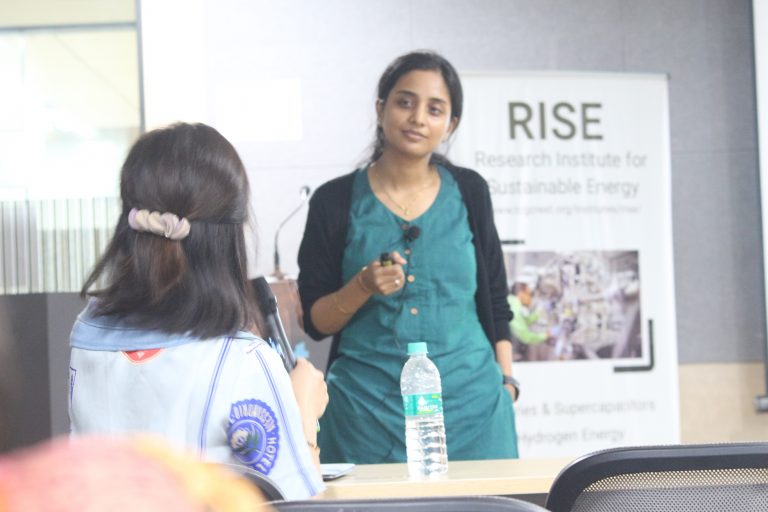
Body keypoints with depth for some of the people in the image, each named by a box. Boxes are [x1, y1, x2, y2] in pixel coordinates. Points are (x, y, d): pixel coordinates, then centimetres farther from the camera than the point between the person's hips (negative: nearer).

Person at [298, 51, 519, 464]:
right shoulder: (336, 201, 2)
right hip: (367, 404, -1)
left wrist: (506, 382, 4)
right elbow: (314, 321, 2)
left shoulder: (468, 192, 8)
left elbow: (496, 302, 13)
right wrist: (362, 287, -15)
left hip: (469, 400, 1)